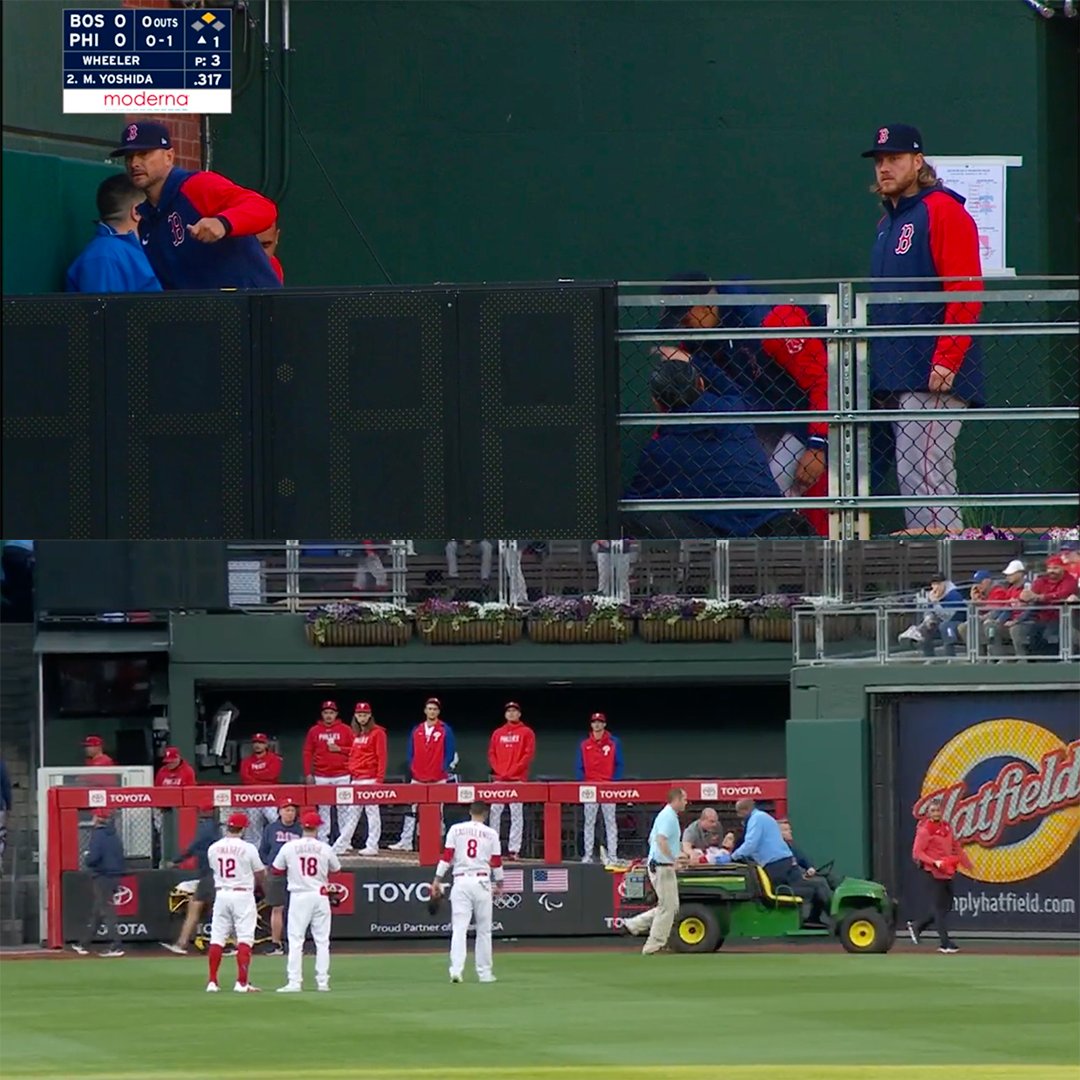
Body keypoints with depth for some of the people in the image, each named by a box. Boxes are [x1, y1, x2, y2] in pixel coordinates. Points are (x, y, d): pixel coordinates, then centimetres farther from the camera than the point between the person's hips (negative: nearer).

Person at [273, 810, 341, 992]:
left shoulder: (289, 847, -5)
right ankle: (322, 982, 8)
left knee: (295, 940, 0)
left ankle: (294, 982, -7)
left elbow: (276, 870, 5)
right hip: (320, 895, 1)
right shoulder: (325, 848, -4)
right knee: (322, 941, 8)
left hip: (299, 897, -1)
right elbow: (335, 869, 11)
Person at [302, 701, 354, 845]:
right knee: (323, 809, 1)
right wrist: (308, 774, 0)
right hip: (321, 777, 1)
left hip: (341, 777, -1)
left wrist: (339, 749, -10)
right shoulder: (314, 731, 8)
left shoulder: (345, 730, 5)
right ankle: (322, 841, 2)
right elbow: (307, 753, 7)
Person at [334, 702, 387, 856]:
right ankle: (340, 846, 8)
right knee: (352, 813, 8)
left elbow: (382, 757, -9)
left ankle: (372, 846, 0)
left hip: (370, 779, -8)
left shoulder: (377, 733, -5)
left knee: (372, 812, -3)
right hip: (356, 779, 8)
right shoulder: (356, 734, 18)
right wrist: (351, 771, 13)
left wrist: (379, 778, -15)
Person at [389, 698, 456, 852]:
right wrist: (412, 769, 2)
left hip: (438, 780, -3)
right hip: (417, 779, 3)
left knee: (437, 813, -1)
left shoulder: (445, 730, 1)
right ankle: (405, 842, 3)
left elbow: (450, 753, -2)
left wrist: (443, 769, -9)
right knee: (411, 811, 1)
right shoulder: (416, 730, 11)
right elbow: (410, 752, 13)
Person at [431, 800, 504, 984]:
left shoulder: (456, 830, 4)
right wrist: (499, 884, 19)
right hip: (482, 882, 0)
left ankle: (456, 970, -19)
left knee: (459, 927, -5)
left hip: (461, 881, 0)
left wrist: (437, 880, 0)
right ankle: (484, 973, 11)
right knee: (484, 929, 9)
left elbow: (446, 856, -1)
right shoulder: (491, 834, 5)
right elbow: (497, 862, 6)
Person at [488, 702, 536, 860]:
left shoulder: (526, 733, 5)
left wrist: (512, 770, -10)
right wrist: (499, 770, -3)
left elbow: (528, 754, -2)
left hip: (517, 779, -4)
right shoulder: (498, 733, 16)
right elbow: (491, 754, 13)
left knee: (516, 814, -6)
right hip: (499, 779, 4)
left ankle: (514, 849, -8)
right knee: (494, 812, -3)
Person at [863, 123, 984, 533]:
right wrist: (879, 373, 17)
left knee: (923, 477, -15)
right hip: (896, 382, 9)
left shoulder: (943, 212, -5)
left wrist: (946, 360, -21)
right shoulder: (888, 221, 23)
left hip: (934, 377, -9)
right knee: (913, 482, 6)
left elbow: (966, 292, -14)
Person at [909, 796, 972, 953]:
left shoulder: (947, 827, 12)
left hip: (948, 873, 8)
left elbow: (956, 846, 21)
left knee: (946, 906, 12)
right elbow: (917, 853, -13)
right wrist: (935, 862, -24)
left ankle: (917, 926, 28)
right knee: (939, 907, -6)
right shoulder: (924, 830, -9)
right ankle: (945, 943, -4)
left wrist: (966, 862, 15)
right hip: (934, 873, -8)